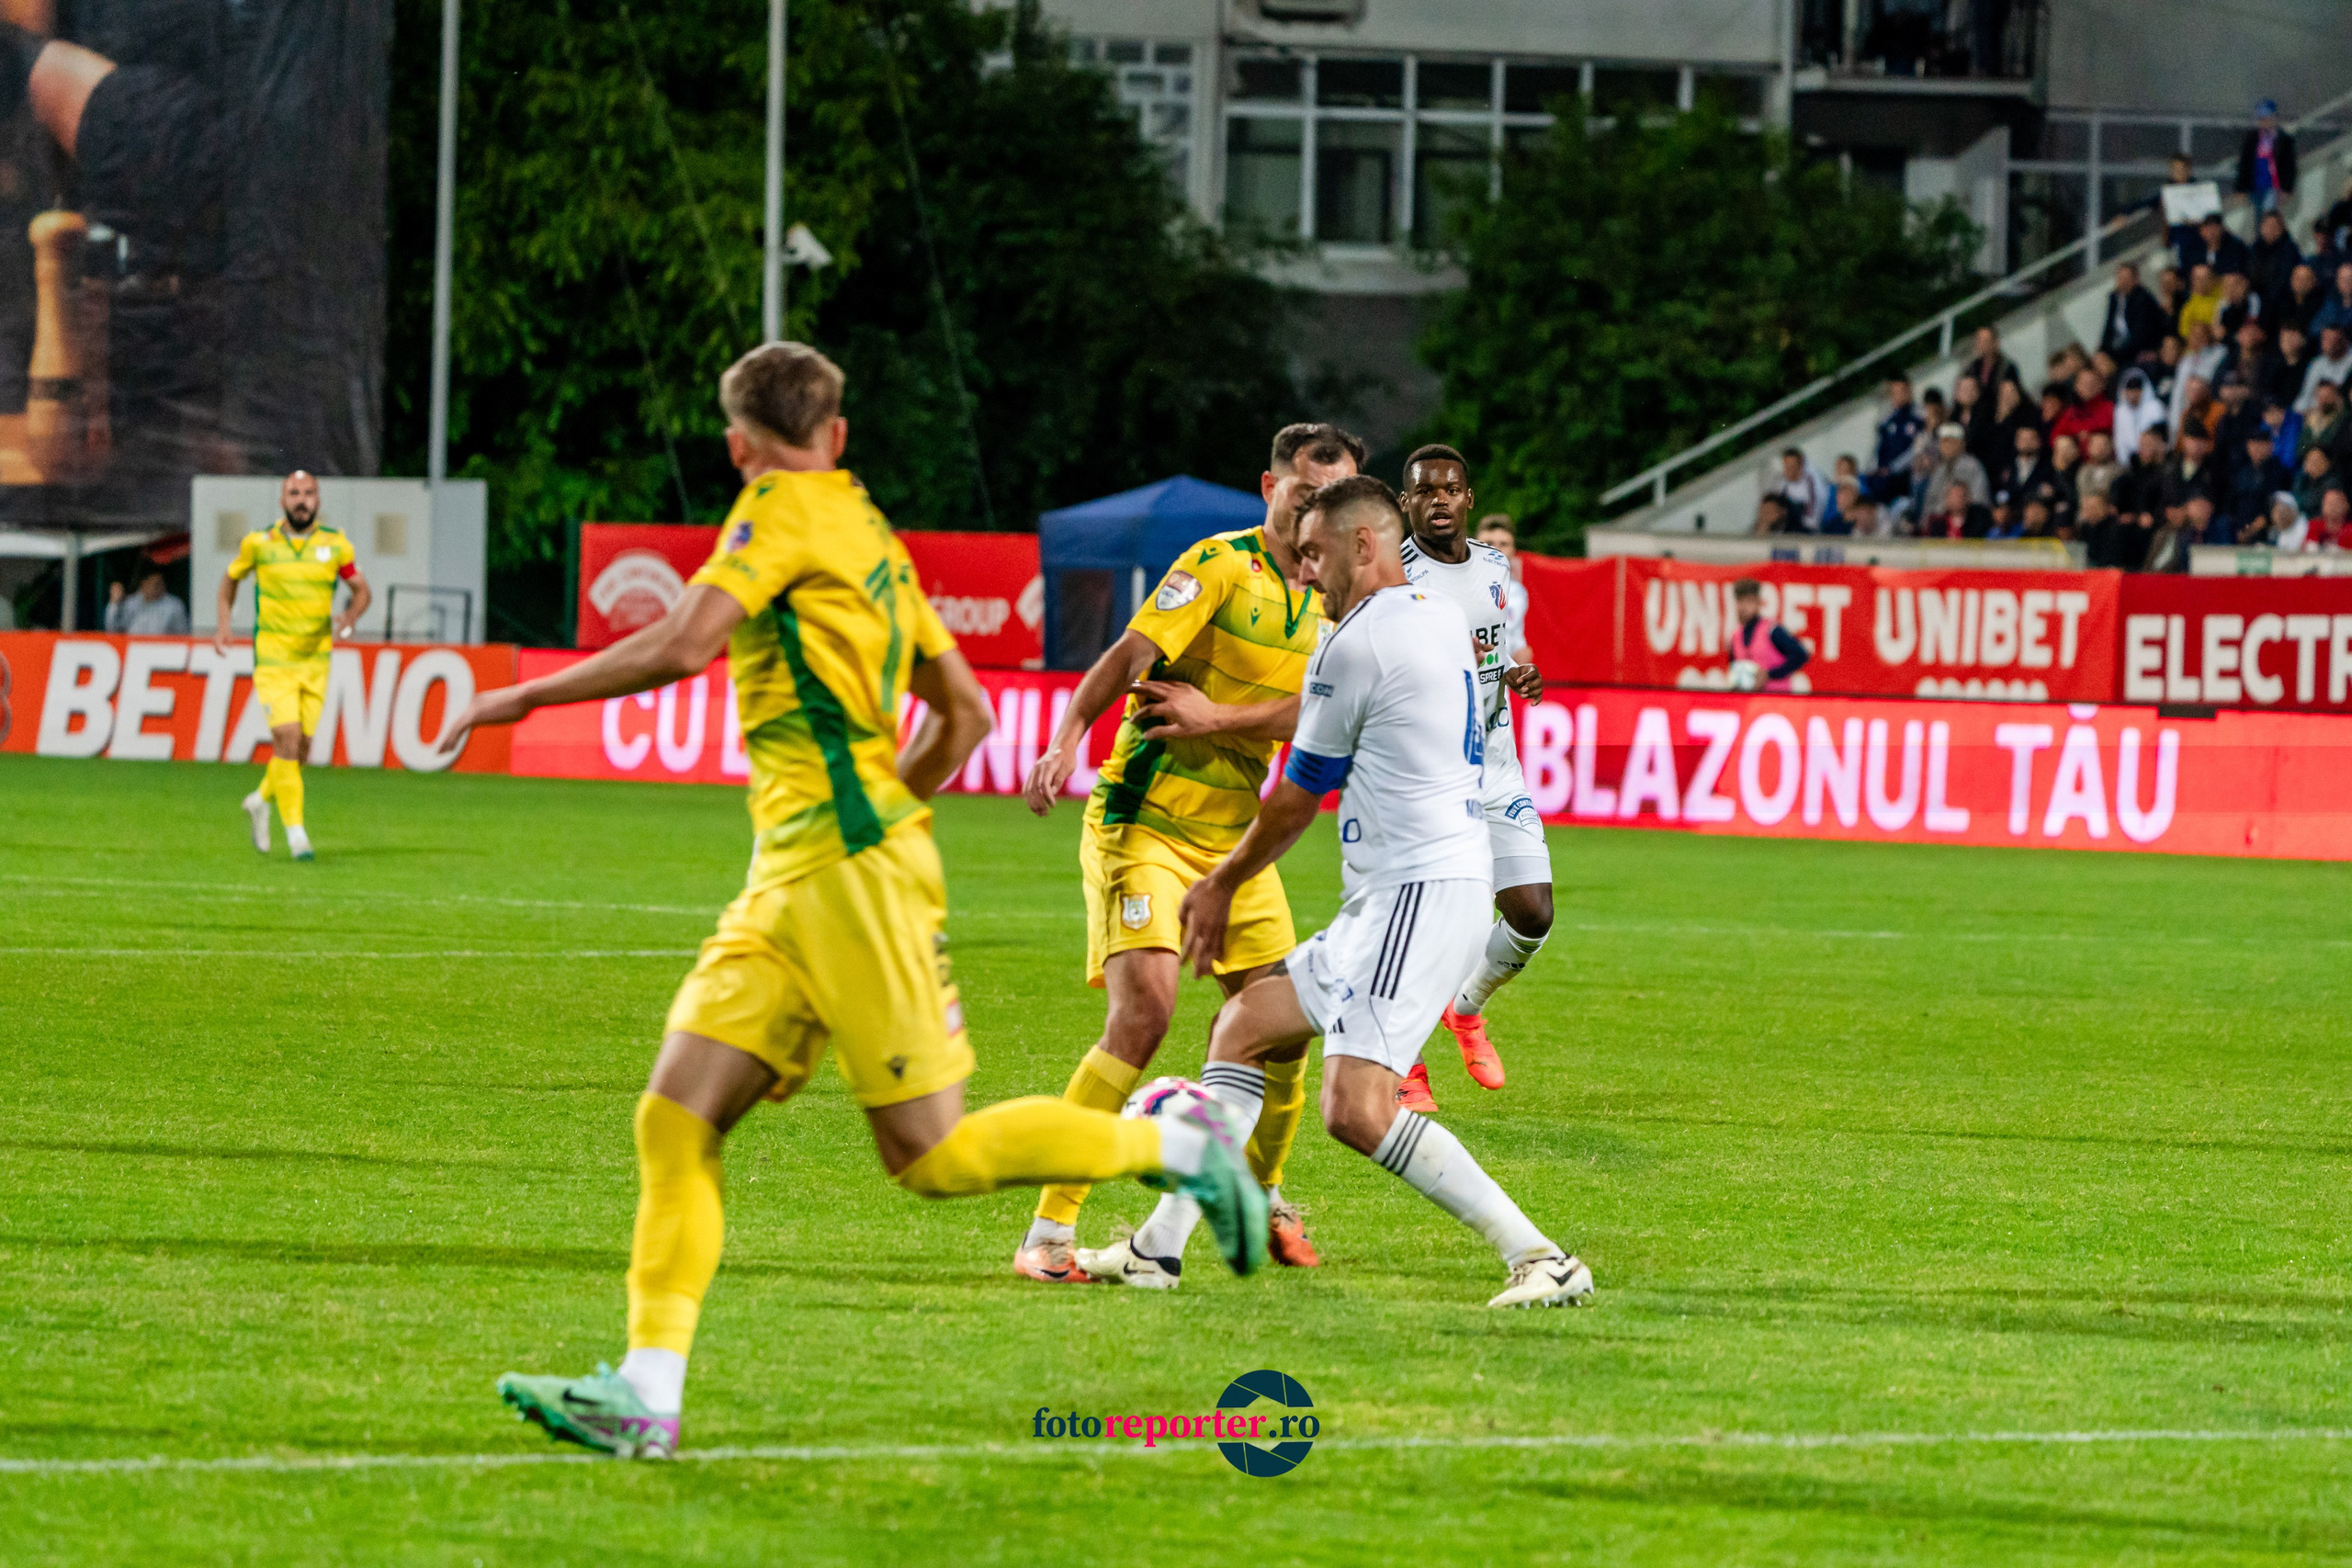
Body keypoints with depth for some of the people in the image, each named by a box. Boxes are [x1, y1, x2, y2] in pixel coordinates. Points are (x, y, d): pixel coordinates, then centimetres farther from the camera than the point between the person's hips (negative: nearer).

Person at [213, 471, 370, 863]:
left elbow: (361, 590, 10)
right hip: (273, 658, -3)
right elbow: (230, 580, 14)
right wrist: (222, 626, 1)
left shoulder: (334, 544, 1)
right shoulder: (259, 544, -2)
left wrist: (348, 618, -11)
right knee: (287, 738, -16)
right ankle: (295, 831, -12)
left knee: (301, 747, 7)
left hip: (316, 660, 3)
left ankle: (261, 801, 36)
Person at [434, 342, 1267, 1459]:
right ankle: (646, 1393, -8)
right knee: (675, 1121, -1)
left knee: (931, 1154, -6)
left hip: (849, 870, -9)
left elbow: (682, 647, -17)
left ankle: (1175, 1146, 7)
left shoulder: (785, 509, -5)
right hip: (785, 888, 9)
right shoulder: (871, 536, 20)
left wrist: (526, 697, -9)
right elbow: (964, 715, 25)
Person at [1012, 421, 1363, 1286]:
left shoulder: (1330, 599, 10)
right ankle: (1048, 1235, -19)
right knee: (1143, 1013, -21)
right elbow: (1132, 652, -23)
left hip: (1233, 833, 7)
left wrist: (1217, 717, -18)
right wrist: (1067, 739, -38)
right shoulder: (1222, 565, -11)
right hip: (1145, 822, -7)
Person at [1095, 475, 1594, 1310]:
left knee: (1357, 1110, -20)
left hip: (1418, 895, -11)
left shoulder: (1356, 642, -12)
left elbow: (1296, 799, 0)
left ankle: (1540, 1259, -20)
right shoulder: (1442, 619, 15)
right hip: (1388, 901, 11)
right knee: (1245, 1022, 18)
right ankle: (1162, 1242, 18)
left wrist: (1222, 885, 16)